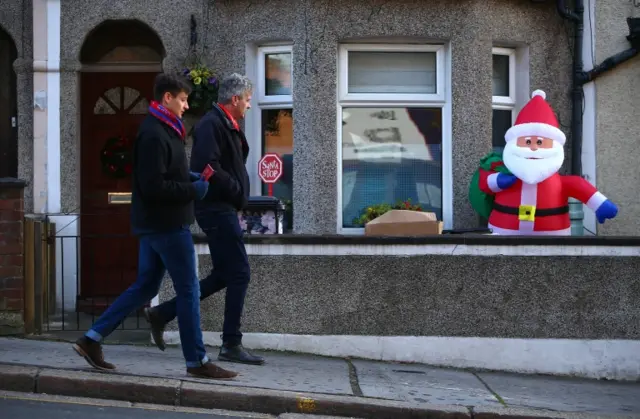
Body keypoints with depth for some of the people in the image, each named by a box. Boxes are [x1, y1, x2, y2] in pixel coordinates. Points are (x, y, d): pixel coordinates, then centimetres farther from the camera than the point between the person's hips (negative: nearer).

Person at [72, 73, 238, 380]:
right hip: (167, 224, -10)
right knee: (188, 290, -1)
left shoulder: (160, 130, 14)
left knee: (145, 287, 15)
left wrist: (188, 176, 8)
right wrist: (193, 190, -15)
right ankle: (197, 361, 7)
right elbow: (153, 186, -23)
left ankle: (92, 339, 16)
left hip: (155, 223, 10)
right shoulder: (154, 135, -18)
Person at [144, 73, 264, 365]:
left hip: (221, 209, 10)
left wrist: (237, 195, 7)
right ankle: (231, 345, 0)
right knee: (238, 274, -7)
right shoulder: (212, 124, -14)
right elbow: (208, 168, -24)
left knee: (223, 275, 14)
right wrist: (238, 193, -15)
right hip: (217, 208, -10)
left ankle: (162, 314, 19)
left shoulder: (227, 125, 18)